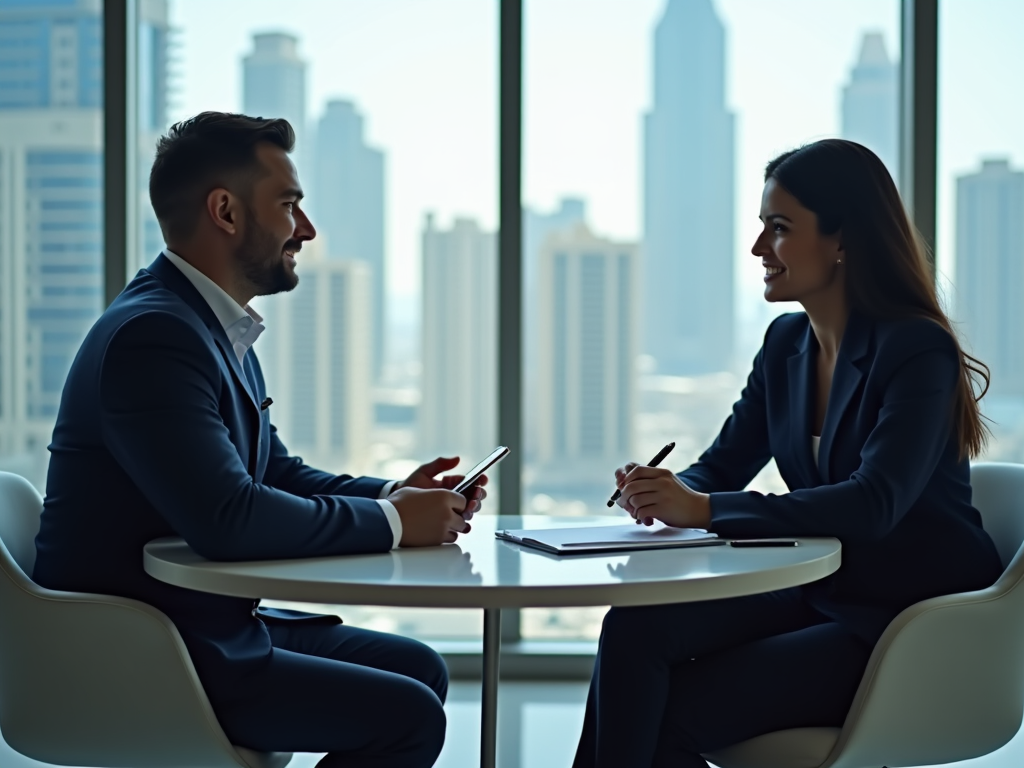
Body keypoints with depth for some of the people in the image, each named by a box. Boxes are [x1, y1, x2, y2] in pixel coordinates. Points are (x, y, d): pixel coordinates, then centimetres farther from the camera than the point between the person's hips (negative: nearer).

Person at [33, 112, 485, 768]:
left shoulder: (223, 330, 12)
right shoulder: (153, 334, -21)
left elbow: (280, 474, 18)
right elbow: (227, 518, -30)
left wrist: (394, 495, 0)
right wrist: (390, 521, -18)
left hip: (210, 622, 10)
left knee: (420, 668, 13)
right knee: (407, 715, -15)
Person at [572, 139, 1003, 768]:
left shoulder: (918, 350, -16)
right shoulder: (787, 343, 7)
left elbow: (874, 505, -28)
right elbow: (721, 466, 9)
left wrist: (707, 511, -34)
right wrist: (666, 493, -16)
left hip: (917, 624, -7)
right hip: (816, 594, 7)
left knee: (669, 714, -19)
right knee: (635, 627, -19)